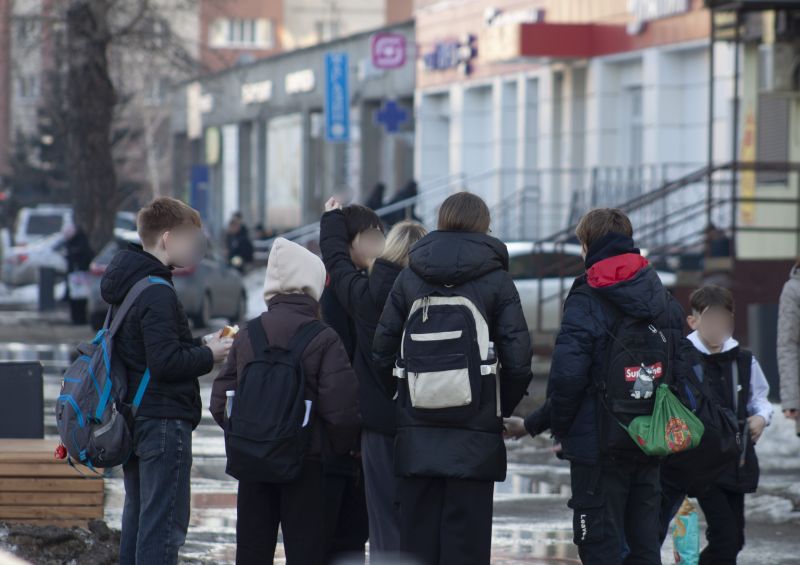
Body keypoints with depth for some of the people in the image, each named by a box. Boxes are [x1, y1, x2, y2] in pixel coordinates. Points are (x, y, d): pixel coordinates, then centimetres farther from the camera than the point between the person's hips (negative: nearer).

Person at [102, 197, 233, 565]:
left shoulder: (127, 285, 13)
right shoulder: (156, 294, -18)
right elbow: (165, 362, -23)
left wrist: (199, 346, 10)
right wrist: (208, 355, -8)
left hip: (132, 419, 10)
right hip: (163, 420, -10)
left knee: (137, 517, 15)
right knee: (165, 523, -8)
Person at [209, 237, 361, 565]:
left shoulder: (247, 336, 2)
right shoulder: (324, 341, -11)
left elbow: (220, 403, 2)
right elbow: (341, 411, -17)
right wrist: (339, 450, 2)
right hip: (306, 464, -4)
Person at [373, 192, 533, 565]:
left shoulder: (409, 278, 7)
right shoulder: (495, 280, 0)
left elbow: (382, 351, 2)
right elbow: (517, 359, -6)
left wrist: (399, 402, 14)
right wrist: (502, 408, 9)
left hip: (416, 433, 2)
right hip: (474, 433, -2)